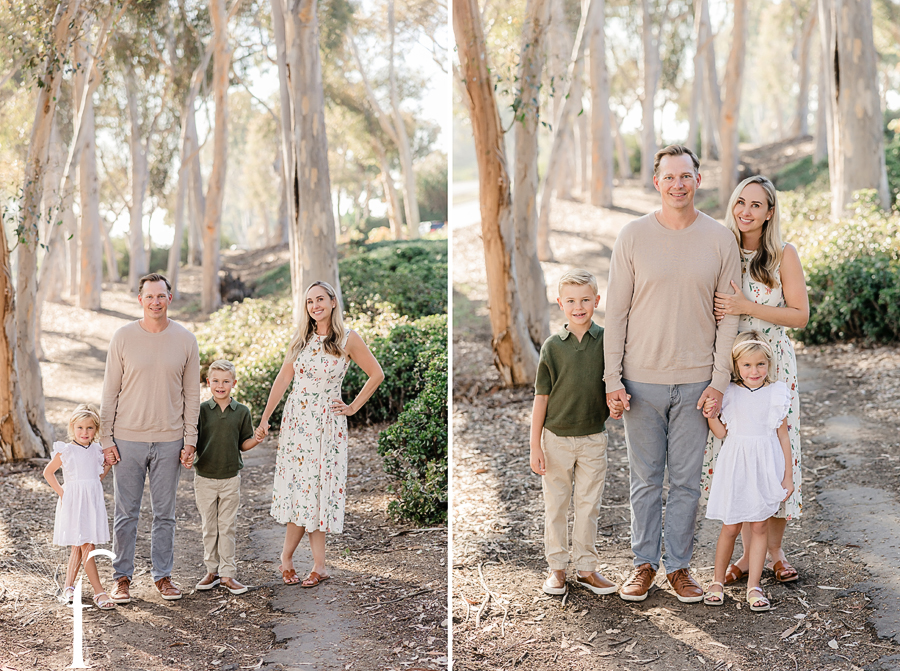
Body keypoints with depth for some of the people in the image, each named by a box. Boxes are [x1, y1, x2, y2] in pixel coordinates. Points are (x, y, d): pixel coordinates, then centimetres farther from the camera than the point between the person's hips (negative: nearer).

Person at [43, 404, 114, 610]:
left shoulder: (97, 450, 4)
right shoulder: (65, 451, -7)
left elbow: (106, 465, 22)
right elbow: (48, 473, 3)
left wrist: (96, 482, 5)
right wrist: (61, 492, -3)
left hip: (93, 501, 5)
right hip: (74, 501, -5)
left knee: (79, 547, 12)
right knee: (86, 546, -8)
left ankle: (68, 586, 25)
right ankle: (99, 592, -8)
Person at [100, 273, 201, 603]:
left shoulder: (185, 340, 2)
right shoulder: (123, 337, -2)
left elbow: (192, 393, 6)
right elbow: (110, 392, 1)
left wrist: (189, 439, 1)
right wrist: (106, 439, -3)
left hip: (169, 440, 1)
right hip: (128, 439, -1)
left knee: (165, 514, 9)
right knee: (126, 513, 5)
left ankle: (163, 575, 20)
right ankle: (122, 577, 16)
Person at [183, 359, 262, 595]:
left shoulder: (241, 412, 0)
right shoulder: (201, 410, -3)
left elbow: (243, 444, 5)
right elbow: (193, 441, 0)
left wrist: (257, 439, -14)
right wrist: (188, 455, -19)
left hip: (231, 478, 0)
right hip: (204, 478, 0)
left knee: (227, 527, 4)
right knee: (209, 528, 9)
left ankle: (228, 573, 11)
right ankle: (212, 571, 21)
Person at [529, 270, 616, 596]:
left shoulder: (607, 341, -2)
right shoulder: (552, 345, -3)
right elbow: (541, 397, -1)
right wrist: (535, 445, -3)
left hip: (594, 438, 1)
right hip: (556, 437, -1)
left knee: (589, 505, 8)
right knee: (555, 505, 8)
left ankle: (586, 567, 20)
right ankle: (557, 567, 20)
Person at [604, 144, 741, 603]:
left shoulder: (720, 239, 2)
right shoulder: (633, 237, 0)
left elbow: (729, 315, 4)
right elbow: (616, 312, 1)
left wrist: (720, 378, -3)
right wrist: (612, 379, -4)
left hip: (696, 380, 1)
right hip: (642, 379, 0)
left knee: (687, 480, 8)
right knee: (646, 479, 8)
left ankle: (679, 565, 20)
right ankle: (644, 563, 21)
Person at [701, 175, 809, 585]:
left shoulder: (784, 255, -4)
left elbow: (800, 315, -9)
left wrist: (747, 307, -18)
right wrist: (714, 312, -5)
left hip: (773, 365, -3)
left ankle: (774, 550, 16)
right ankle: (748, 551, 16)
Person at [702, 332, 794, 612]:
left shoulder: (777, 393, -1)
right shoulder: (729, 393, 0)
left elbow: (783, 436, 4)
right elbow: (721, 432, 4)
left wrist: (788, 475, 4)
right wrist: (711, 414, -15)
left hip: (765, 467, 0)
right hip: (735, 465, 0)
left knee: (759, 526, 3)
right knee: (730, 526, 4)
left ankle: (753, 586, 9)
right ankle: (718, 582, 19)